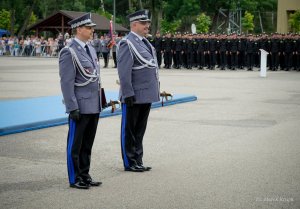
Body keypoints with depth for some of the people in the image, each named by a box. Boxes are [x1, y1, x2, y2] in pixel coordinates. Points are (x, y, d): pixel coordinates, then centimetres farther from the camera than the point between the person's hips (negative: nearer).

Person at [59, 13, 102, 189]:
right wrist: (72, 107, -18)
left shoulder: (91, 49, 14)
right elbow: (66, 82, -15)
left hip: (94, 106, 8)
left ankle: (85, 175, 23)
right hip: (80, 107, -8)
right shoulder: (69, 52, -11)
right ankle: (75, 179, 12)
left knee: (88, 144, 13)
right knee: (75, 144, 3)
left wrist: (99, 102, 16)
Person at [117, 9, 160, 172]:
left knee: (140, 131, 15)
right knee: (129, 131, 5)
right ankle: (129, 163, 13)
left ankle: (138, 161, 24)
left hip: (146, 96, 9)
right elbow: (124, 72, -18)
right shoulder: (127, 43, -13)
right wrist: (128, 94, -21)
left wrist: (155, 90, 17)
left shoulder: (144, 42, 14)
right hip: (134, 97, -8)